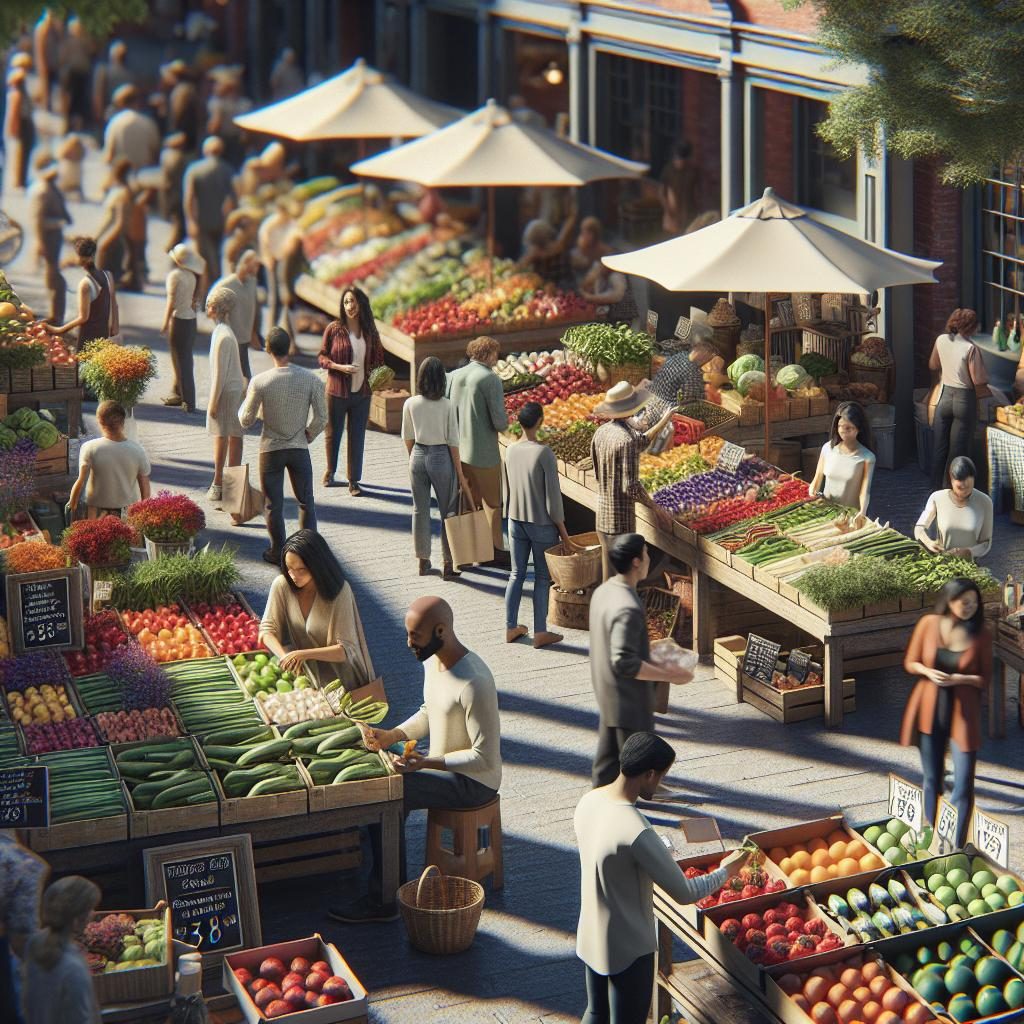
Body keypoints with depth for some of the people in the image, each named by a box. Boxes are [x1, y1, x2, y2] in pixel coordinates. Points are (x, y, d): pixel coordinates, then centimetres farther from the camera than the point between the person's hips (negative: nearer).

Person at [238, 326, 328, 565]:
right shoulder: (311, 379, -11)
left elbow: (246, 420, -8)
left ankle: (278, 553, 19)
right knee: (306, 501, 16)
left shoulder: (260, 382, -17)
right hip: (300, 449, 1)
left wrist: (245, 403, 12)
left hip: (271, 450, -1)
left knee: (274, 504, 12)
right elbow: (321, 418, -5)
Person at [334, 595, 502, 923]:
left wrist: (428, 762, -28)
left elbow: (484, 758, -25)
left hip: (473, 781, -9)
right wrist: (393, 735, 1)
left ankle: (383, 901, -10)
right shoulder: (432, 661, 1)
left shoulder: (474, 683, -28)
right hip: (439, 764, 9)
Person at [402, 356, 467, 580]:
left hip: (418, 455, 2)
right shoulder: (447, 406, -13)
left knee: (420, 510, 14)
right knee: (447, 511, 9)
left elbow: (408, 438, 4)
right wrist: (460, 474, -2)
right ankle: (448, 564, 9)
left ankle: (423, 561, 23)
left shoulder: (410, 404, -7)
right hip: (442, 457, -2)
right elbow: (453, 442, -10)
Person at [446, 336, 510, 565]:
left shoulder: (453, 376, 3)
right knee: (492, 503, 7)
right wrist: (504, 425, 4)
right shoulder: (491, 380, -15)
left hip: (457, 449, 6)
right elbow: (500, 421, -19)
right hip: (483, 452, -6)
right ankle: (496, 550, 13)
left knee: (469, 501, 19)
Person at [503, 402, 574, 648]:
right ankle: (540, 632, 11)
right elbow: (553, 497, -17)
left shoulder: (510, 451, -2)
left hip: (515, 522, 5)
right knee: (542, 578, 6)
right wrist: (563, 531, -8)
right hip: (542, 526, -5)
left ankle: (511, 628, 19)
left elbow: (507, 491, 7)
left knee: (516, 575, 14)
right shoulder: (544, 454, -20)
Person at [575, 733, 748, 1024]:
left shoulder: (589, 801, -8)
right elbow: (684, 893, -23)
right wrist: (726, 872, -6)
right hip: (628, 948, -8)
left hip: (590, 936, 8)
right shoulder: (637, 832, -33)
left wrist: (659, 858, 14)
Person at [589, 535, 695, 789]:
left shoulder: (603, 592, 2)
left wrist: (654, 664, 16)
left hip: (607, 696, 9)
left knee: (608, 760, 21)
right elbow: (625, 663, -30)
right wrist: (669, 675, -22)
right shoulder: (628, 608, -28)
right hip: (630, 702, -9)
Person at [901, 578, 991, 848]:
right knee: (932, 778, 16)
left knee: (963, 784, -7)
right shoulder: (928, 624, -4)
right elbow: (910, 663, 4)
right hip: (930, 711, 2)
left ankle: (956, 847, -1)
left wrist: (962, 679, -20)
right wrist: (929, 672, -16)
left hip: (963, 713, -2)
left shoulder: (981, 634, -7)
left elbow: (985, 678, -1)